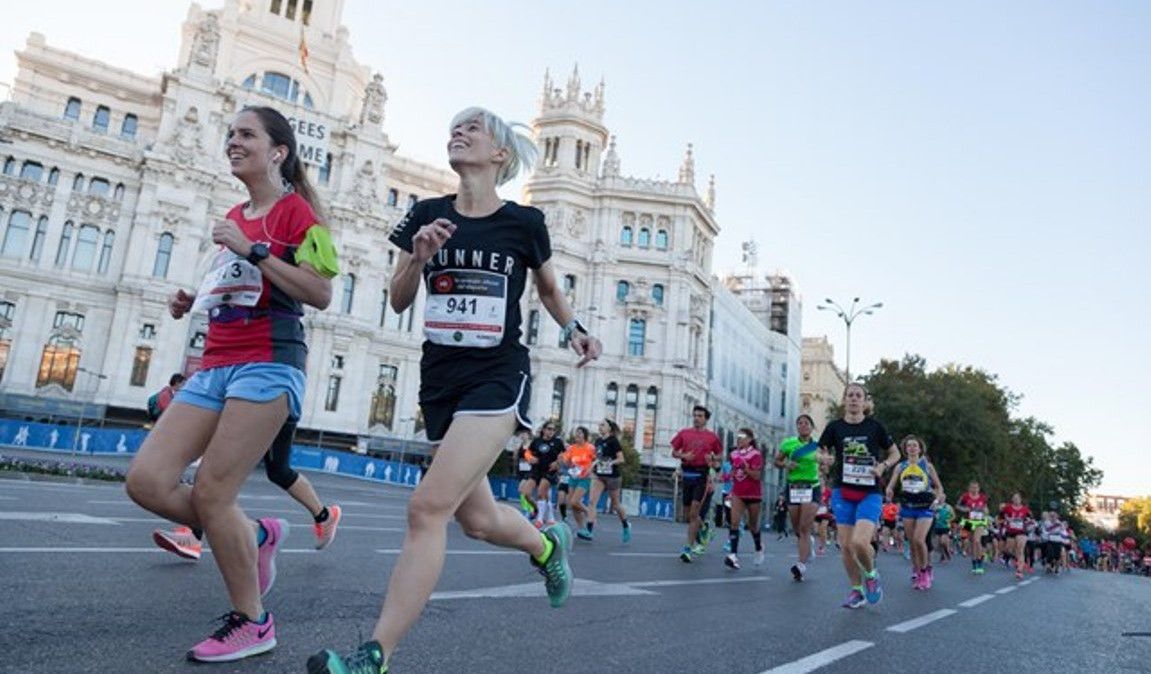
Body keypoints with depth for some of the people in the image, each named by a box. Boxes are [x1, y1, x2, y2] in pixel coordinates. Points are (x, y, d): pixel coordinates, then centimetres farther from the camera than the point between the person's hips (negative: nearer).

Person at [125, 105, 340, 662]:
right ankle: (255, 536, 19)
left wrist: (254, 250, -16)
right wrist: (192, 301, 13)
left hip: (268, 364, -8)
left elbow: (321, 294, -13)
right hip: (215, 365, 8)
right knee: (146, 481, -3)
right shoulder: (234, 217, 21)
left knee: (210, 492, -10)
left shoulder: (296, 210, -3)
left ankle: (251, 624, 9)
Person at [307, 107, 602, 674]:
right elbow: (398, 301, 7)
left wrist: (574, 329, -1)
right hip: (440, 378, 5)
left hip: (498, 377, -4)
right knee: (477, 520, 13)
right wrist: (418, 259, -11)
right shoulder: (427, 214, 6)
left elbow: (550, 289, 17)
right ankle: (549, 543, 45)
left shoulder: (524, 222, 0)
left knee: (428, 507, -18)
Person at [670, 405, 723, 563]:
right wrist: (683, 456, -9)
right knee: (687, 513, 10)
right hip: (687, 473, 3)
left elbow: (720, 454, 12)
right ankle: (702, 528, 40)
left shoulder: (712, 437, 4)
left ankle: (688, 548, -5)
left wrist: (712, 458, -9)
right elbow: (674, 452, 11)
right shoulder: (684, 433, 8)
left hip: (702, 474, -3)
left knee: (694, 513, -9)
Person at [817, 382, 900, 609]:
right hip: (842, 492, 2)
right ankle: (857, 591, 21)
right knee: (846, 545, 1)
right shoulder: (835, 427, 2)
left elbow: (895, 453, 11)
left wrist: (883, 466, -8)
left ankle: (871, 575, 13)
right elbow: (820, 452, 9)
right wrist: (825, 459, -14)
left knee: (860, 541, -18)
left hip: (870, 493, -2)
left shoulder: (875, 427, 0)